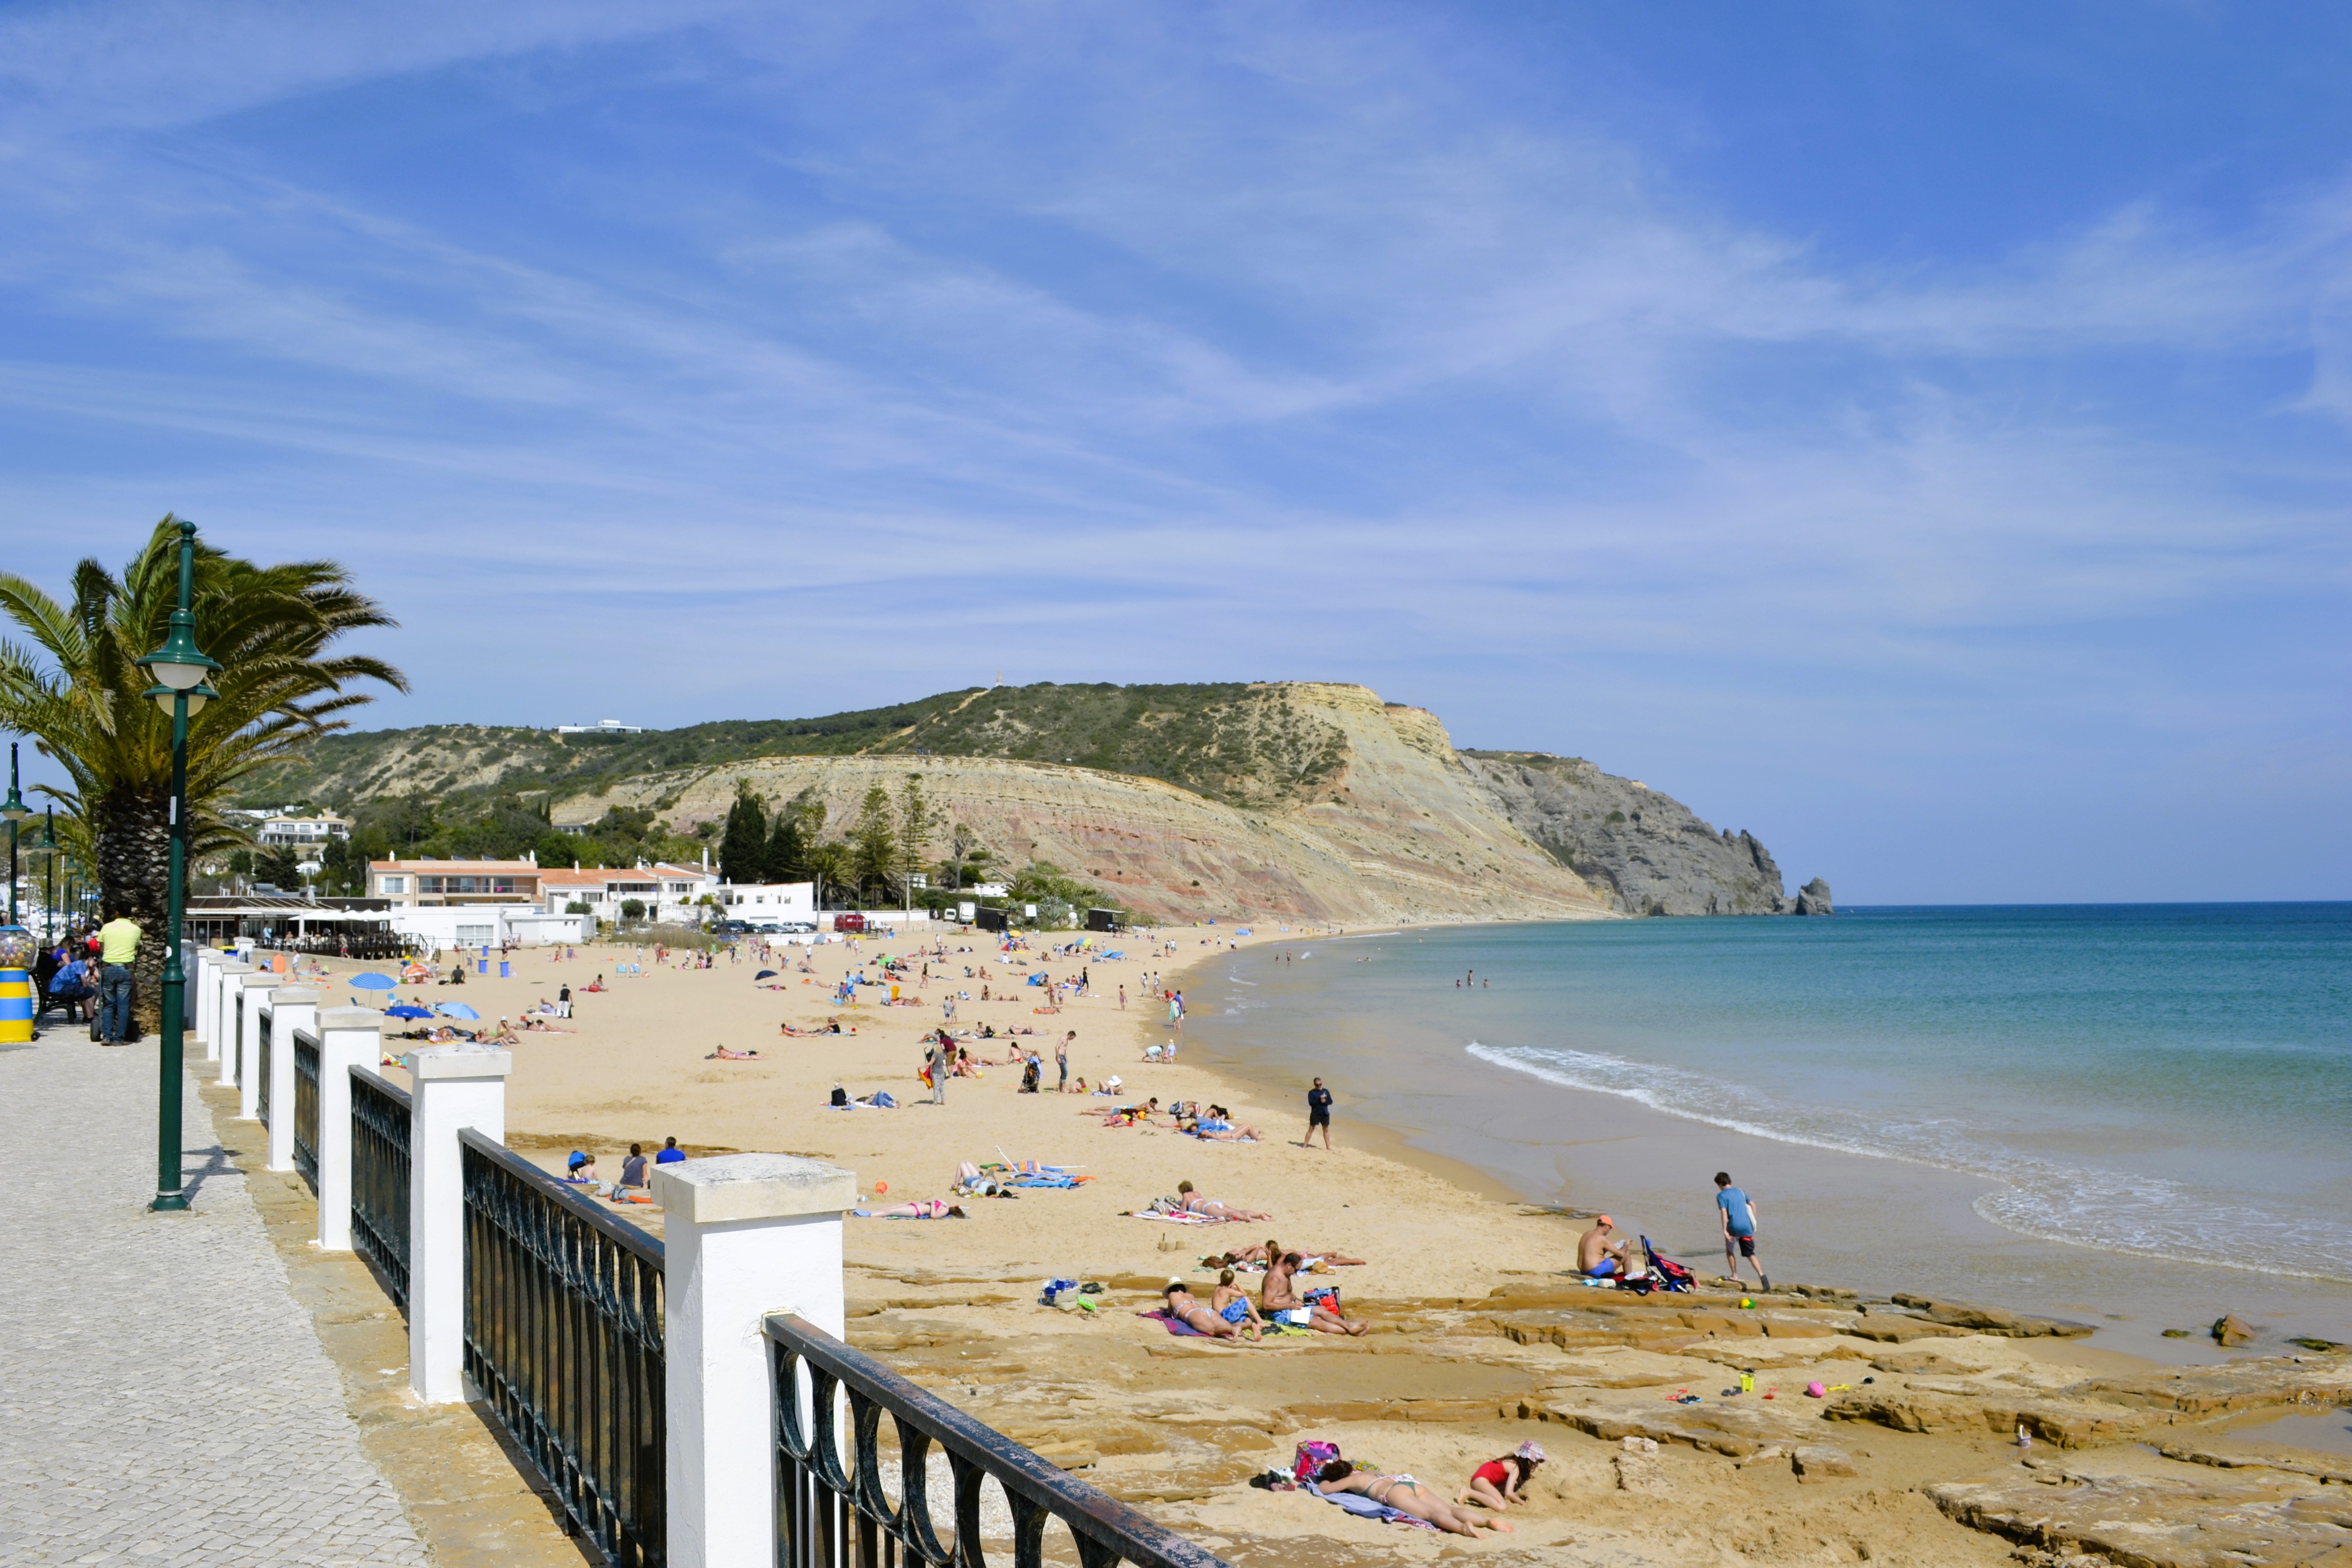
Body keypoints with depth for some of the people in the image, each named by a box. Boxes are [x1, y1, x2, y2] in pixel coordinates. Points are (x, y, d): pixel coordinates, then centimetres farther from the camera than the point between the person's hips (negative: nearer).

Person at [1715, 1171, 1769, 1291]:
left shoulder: (1721, 1195, -2)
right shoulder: (1740, 1191, 15)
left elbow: (1724, 1212, -14)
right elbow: (1753, 1205, 14)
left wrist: (1725, 1230, -16)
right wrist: (1752, 1222, 21)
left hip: (1734, 1227, -4)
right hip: (1747, 1227, 4)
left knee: (1730, 1250, 22)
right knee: (1751, 1254, 6)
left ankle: (1734, 1276, 25)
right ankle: (1762, 1275, -16)